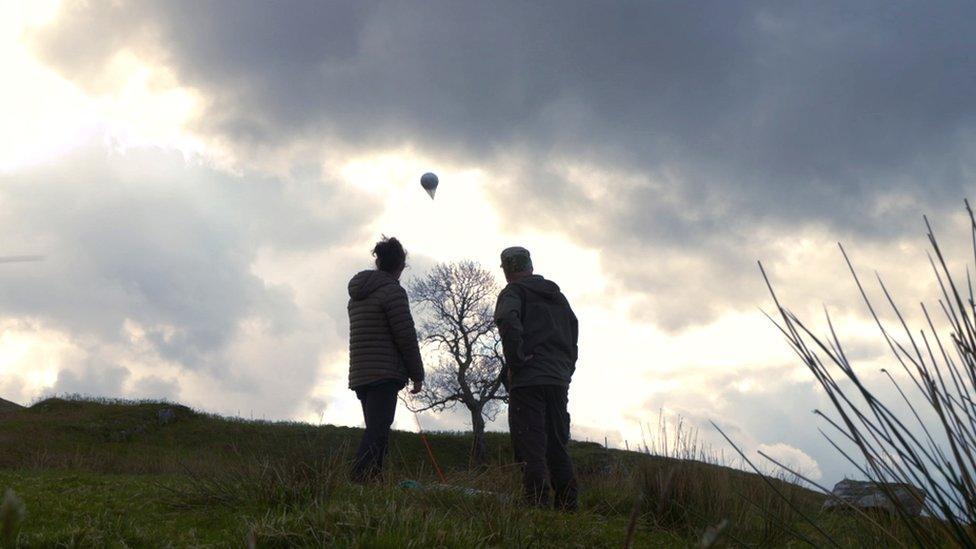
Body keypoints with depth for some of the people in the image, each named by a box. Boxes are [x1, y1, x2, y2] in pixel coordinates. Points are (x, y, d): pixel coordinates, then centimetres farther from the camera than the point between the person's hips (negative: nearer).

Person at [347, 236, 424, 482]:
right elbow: (406, 337, -11)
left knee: (376, 433, 13)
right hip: (385, 375, -8)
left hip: (360, 375, 9)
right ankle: (360, 480, -23)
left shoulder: (356, 295, 19)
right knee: (377, 434, -13)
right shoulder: (392, 291, -8)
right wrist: (417, 374, -2)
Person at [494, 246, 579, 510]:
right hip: (559, 380, 7)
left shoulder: (513, 292, -1)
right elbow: (573, 330, 20)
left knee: (531, 448, -6)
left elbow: (508, 321, -22)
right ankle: (568, 506, 8)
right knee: (558, 447, 11)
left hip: (527, 380, -6)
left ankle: (537, 505, -12)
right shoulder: (558, 295, 21)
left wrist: (515, 362, -14)